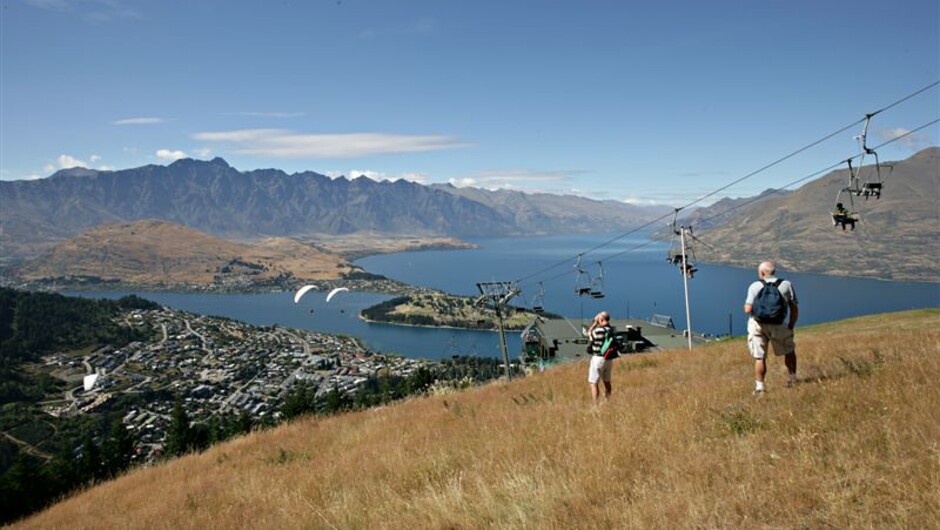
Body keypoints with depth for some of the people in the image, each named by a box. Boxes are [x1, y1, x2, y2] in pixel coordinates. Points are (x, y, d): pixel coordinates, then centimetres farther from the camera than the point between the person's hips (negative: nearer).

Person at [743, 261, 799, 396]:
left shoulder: (755, 286, -2)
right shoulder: (786, 285, 4)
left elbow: (748, 309, -10)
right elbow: (795, 309, 4)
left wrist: (746, 305, 13)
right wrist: (790, 327, 14)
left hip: (757, 324, -1)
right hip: (777, 325, 1)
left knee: (759, 358, 6)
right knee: (789, 351, 24)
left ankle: (759, 387, 6)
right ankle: (793, 379, 31)